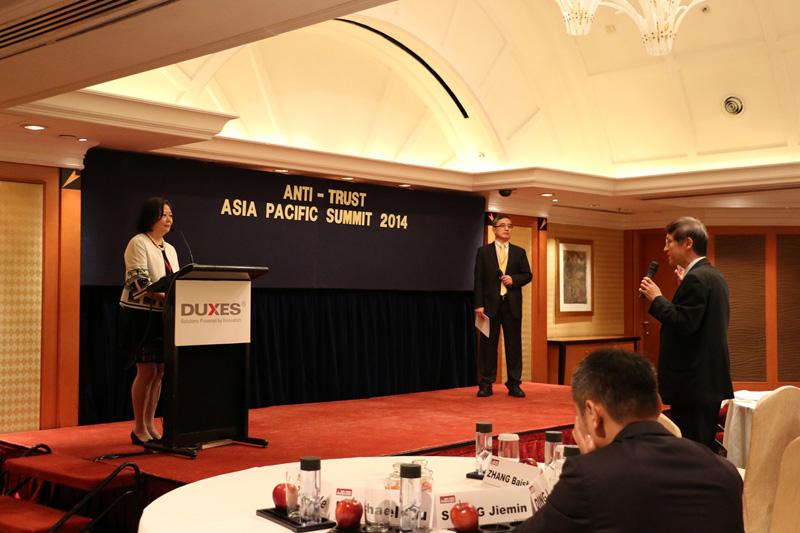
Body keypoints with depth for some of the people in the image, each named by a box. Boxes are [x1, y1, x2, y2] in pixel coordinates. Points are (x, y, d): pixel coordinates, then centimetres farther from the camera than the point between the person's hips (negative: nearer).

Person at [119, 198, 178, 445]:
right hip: (142, 315, -7)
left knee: (159, 373, 6)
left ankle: (149, 425, 14)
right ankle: (139, 429, 1)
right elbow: (138, 282, -18)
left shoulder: (169, 249, 18)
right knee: (147, 371, -8)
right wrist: (164, 297, -28)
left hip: (164, 316, 7)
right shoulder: (138, 243, -6)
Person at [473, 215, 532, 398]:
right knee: (488, 344, 1)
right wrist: (479, 305, -7)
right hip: (491, 304, -1)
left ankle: (514, 384, 9)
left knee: (514, 344, 2)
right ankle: (486, 384, 8)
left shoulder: (519, 252, 13)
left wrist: (513, 279, -11)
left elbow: (527, 275, 10)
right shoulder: (483, 251, 7)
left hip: (513, 305, 2)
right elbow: (478, 279, 1)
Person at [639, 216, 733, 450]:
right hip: (712, 380, 11)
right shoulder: (715, 276, 15)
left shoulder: (695, 278, -17)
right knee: (706, 448, 16)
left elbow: (683, 324, -24)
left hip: (693, 385, -11)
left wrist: (657, 298, -14)